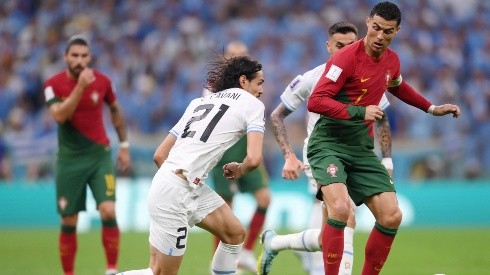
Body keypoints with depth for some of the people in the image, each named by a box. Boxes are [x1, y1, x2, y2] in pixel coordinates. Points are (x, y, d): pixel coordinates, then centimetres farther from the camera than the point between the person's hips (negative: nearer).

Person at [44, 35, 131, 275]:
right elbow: (59, 115, -25)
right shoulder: (53, 84, -8)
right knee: (68, 222, 3)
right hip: (69, 159, 0)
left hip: (100, 156, 0)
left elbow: (115, 111, 15)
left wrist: (124, 145, 15)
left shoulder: (102, 81, -3)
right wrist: (80, 86, -30)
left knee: (108, 212, -16)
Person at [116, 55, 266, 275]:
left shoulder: (200, 102, 22)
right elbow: (254, 159, -11)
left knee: (235, 234, 17)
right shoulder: (252, 105, 2)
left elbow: (159, 154, 19)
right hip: (175, 193, -9)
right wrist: (239, 171, 9)